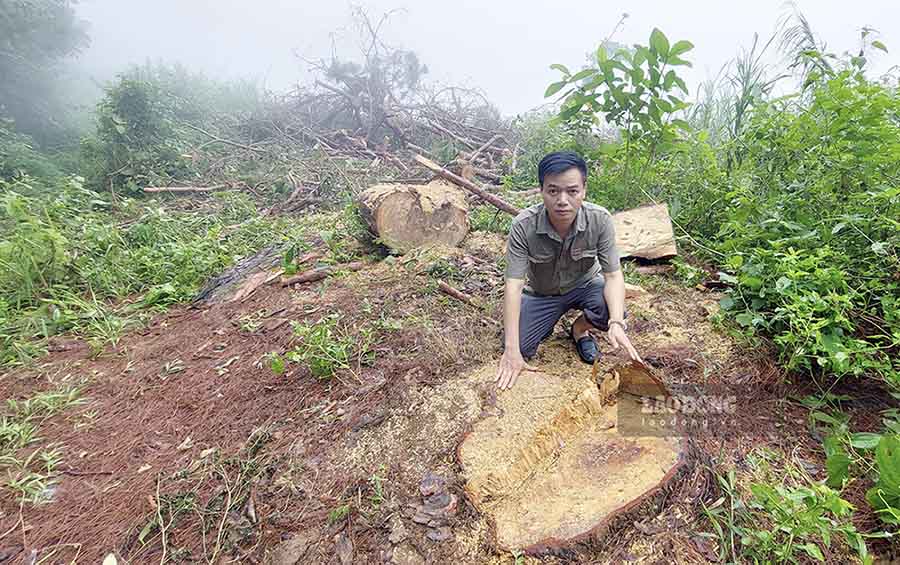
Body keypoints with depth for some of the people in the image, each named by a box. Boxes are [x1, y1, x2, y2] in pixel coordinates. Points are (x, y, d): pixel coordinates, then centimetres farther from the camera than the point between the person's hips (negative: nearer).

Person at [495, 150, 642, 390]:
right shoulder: (523, 226, -30)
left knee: (612, 311, -31)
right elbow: (514, 286, -31)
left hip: (584, 285, 1)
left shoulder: (600, 220, -25)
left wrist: (616, 323, -40)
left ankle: (580, 328, 7)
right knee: (518, 349, -17)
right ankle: (550, 322, 18)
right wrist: (512, 350, -36)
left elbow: (613, 274, -21)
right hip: (541, 293, 0)